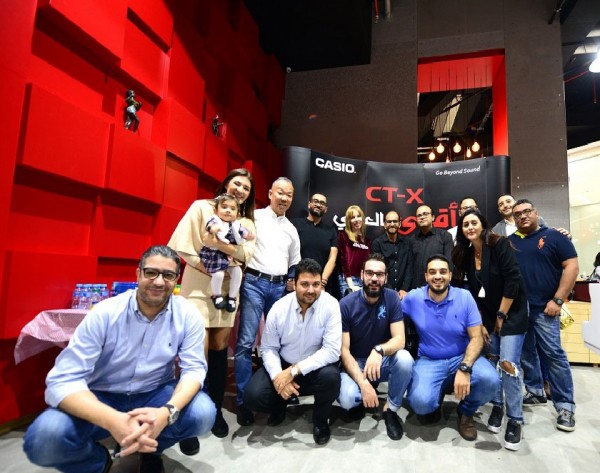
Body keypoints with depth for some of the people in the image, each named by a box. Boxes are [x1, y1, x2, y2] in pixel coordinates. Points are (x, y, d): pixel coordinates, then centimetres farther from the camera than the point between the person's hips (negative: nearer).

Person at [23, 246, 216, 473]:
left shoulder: (188, 314, -14)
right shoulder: (104, 313, -18)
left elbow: (194, 368, -14)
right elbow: (63, 380, -22)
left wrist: (167, 411, -37)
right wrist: (113, 420, -40)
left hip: (155, 394, 1)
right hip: (102, 398, -1)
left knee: (203, 413, -26)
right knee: (44, 437, -28)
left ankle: (151, 449, 8)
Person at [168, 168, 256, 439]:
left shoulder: (247, 222, 13)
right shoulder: (201, 207, 1)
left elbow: (247, 254, -2)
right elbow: (182, 244, -7)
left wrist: (227, 247, -21)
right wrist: (204, 266, -15)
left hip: (227, 288, 5)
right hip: (198, 285, -4)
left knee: (219, 347, 11)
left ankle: (215, 409, 25)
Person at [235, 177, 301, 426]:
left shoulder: (291, 229, 18)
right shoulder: (255, 216, 3)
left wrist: (292, 282, 10)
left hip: (280, 287, 5)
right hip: (254, 282, -4)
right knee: (246, 342, -6)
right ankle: (243, 400, 5)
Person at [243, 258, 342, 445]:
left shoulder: (331, 305, -19)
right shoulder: (279, 308, -12)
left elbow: (332, 350, -24)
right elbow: (268, 348, -4)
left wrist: (294, 371, -27)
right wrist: (277, 376, -23)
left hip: (315, 367, -1)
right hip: (283, 366, 2)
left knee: (330, 376, -34)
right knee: (252, 396, -19)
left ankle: (320, 420, 2)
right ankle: (280, 406, 20)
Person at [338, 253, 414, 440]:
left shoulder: (392, 298, -12)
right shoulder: (346, 304, -17)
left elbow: (399, 339, -19)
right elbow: (344, 350, -17)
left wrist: (379, 351, -41)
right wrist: (363, 383, -30)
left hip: (383, 361, 2)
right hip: (355, 363, -1)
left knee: (405, 359, -31)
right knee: (347, 399, -31)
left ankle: (391, 409, -5)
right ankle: (360, 399, 9)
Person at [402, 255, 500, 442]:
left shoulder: (465, 297, -7)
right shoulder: (413, 298, -8)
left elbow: (476, 338, -8)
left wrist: (465, 368, -24)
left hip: (461, 357, 1)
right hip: (429, 361, -1)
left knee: (490, 381, -30)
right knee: (420, 403, -27)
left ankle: (466, 412, 7)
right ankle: (437, 399, 16)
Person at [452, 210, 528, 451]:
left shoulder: (499, 244, -15)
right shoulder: (466, 255, 2)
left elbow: (513, 281, -20)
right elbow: (474, 292, 5)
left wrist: (501, 316, -15)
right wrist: (481, 323, 1)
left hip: (512, 312, -5)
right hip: (488, 315, 6)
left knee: (508, 363, -11)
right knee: (492, 360, 7)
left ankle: (515, 420, 2)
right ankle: (497, 406, 24)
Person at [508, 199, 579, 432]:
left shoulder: (554, 236, 0)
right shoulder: (509, 242, 9)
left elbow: (572, 267, -5)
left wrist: (557, 300, -11)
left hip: (544, 308, -4)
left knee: (553, 354, -3)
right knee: (526, 353, 11)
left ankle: (565, 406, 9)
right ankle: (535, 392, 27)